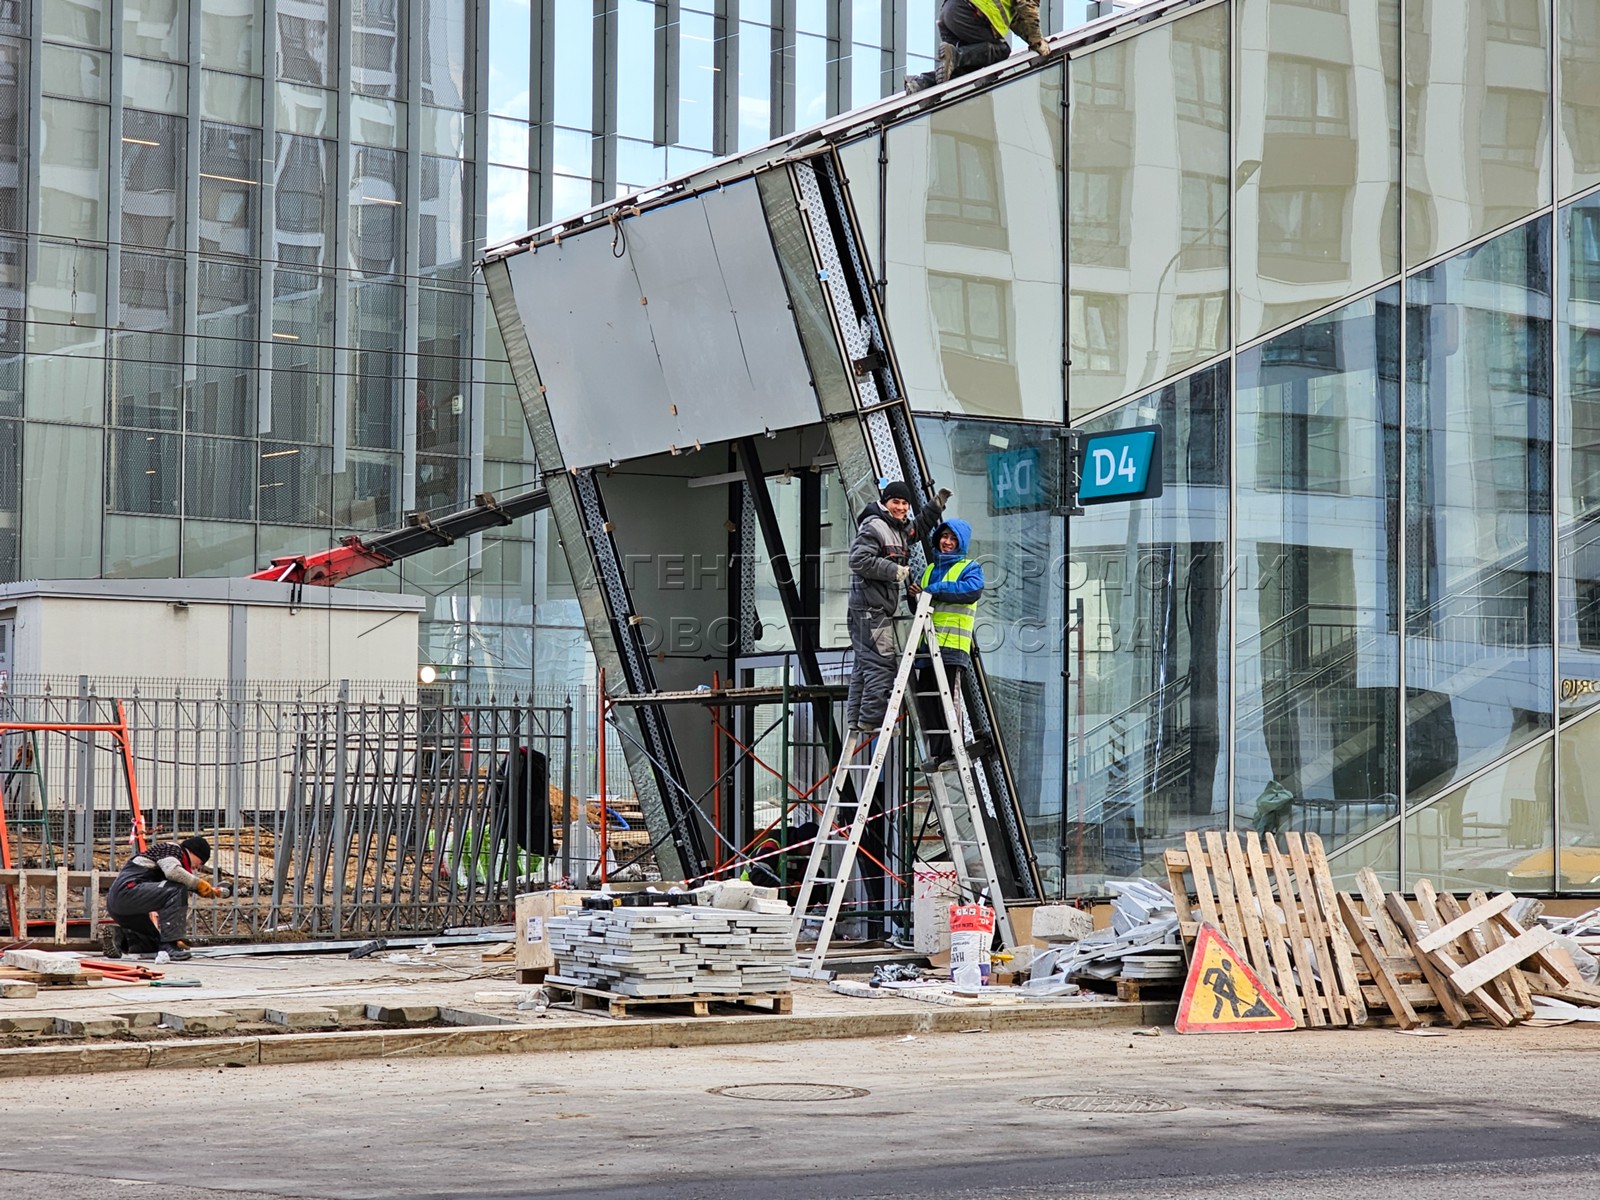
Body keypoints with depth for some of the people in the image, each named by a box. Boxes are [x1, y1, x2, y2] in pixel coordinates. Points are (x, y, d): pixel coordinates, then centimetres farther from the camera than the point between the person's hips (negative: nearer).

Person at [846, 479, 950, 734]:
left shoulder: (901, 528, 19)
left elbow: (919, 528, 41)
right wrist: (895, 570, -19)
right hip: (870, 607, -10)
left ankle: (856, 718, 12)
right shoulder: (873, 527, -12)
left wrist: (937, 504, 32)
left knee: (864, 664, 10)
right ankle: (872, 718, -16)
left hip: (881, 607, 10)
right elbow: (859, 560, -22)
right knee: (880, 661, -14)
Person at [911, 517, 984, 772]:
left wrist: (936, 590, -16)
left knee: (948, 698, -10)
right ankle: (936, 752, 8)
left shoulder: (970, 568, 6)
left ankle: (950, 753, -8)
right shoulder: (930, 569, 26)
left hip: (952, 644, -7)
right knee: (925, 696, 2)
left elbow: (973, 589, -16)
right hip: (928, 645, 7)